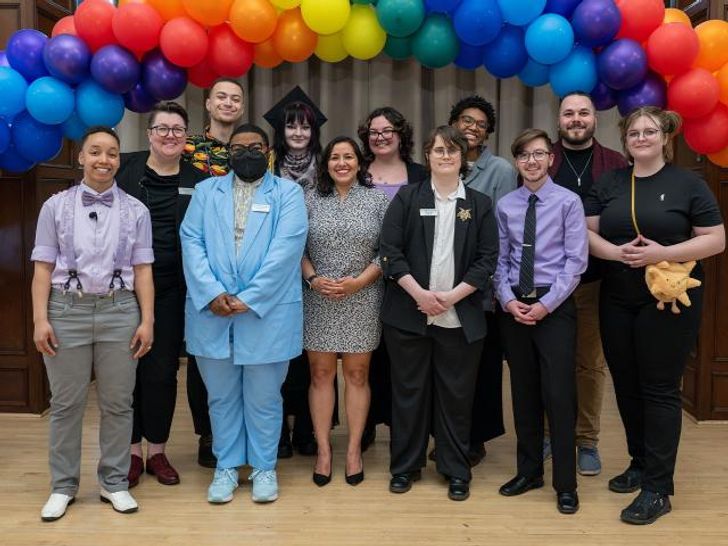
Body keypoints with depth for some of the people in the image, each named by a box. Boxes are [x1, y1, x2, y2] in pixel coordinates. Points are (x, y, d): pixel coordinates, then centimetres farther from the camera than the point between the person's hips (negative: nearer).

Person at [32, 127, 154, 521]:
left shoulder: (135, 210, 6)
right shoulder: (56, 206, 5)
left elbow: (142, 269, 4)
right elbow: (43, 267, 3)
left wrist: (147, 320, -2)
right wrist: (40, 319, -4)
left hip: (119, 311, 1)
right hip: (67, 311, 0)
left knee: (117, 403, 6)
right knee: (66, 403, 7)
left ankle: (114, 482, 20)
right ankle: (63, 486, 21)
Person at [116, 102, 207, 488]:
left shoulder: (197, 181, 4)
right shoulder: (124, 168, 3)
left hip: (170, 290, 0)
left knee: (162, 371, 6)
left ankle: (157, 450, 22)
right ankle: (132, 451, 22)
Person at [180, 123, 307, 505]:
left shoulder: (288, 193, 3)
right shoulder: (206, 191, 12)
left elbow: (286, 248, -9)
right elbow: (191, 242, 0)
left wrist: (249, 299, -16)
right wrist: (211, 293, -15)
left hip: (267, 313, -2)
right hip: (212, 312, 3)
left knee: (263, 398, 8)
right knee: (221, 396, 12)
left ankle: (264, 468, 25)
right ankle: (226, 467, 27)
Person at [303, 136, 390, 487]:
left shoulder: (378, 200, 2)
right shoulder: (310, 200, 5)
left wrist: (359, 281, -11)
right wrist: (313, 279, -10)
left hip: (362, 300, -1)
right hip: (318, 300, 1)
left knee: (357, 374, 6)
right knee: (320, 373, 5)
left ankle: (354, 449, 17)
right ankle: (323, 449, 16)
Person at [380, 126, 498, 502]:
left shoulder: (480, 204, 7)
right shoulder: (407, 198, 5)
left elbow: (488, 258, 1)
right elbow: (390, 250, -3)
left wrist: (452, 296, -11)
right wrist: (420, 293, -13)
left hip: (460, 316, 1)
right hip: (409, 312, 0)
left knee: (456, 394, 6)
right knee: (408, 390, 7)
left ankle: (456, 471, 21)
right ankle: (405, 466, 21)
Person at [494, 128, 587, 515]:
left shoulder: (568, 202, -4)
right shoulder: (505, 206, 6)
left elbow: (575, 261, -7)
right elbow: (500, 260, 6)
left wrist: (546, 304, -13)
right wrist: (508, 300, -8)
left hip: (555, 306, -3)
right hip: (514, 306, 4)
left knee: (558, 395, -2)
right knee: (523, 392, 12)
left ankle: (565, 484, 12)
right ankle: (529, 471, 27)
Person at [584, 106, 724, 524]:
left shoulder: (688, 183, -2)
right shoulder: (609, 184, 9)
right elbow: (587, 233, 5)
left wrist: (664, 253, -20)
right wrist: (616, 251, -15)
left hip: (669, 300, -4)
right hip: (617, 301, 4)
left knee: (660, 390, -2)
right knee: (627, 387, 11)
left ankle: (658, 489, 7)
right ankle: (640, 464, 30)